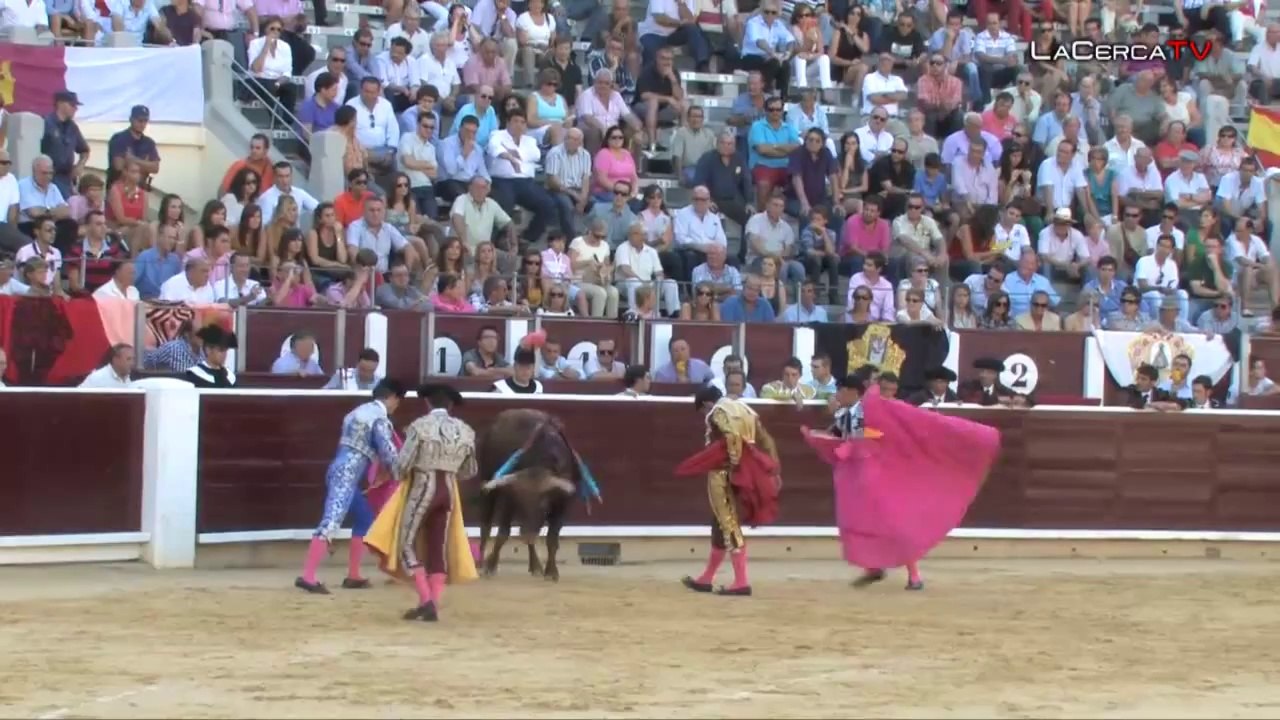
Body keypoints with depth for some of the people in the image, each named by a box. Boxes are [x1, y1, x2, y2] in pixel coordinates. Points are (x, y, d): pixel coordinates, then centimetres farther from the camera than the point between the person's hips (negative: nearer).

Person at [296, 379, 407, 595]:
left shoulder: (360, 411, 23)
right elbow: (388, 452, -9)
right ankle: (307, 576, -28)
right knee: (331, 521, -18)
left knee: (365, 518, 18)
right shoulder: (380, 417, -6)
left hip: (340, 471, 10)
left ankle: (353, 576, 20)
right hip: (346, 475, -10)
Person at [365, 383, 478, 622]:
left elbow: (402, 464, -12)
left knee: (406, 544, 3)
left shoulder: (420, 426, -10)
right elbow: (469, 471, 13)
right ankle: (433, 606, 7)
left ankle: (426, 601, -9)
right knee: (439, 548, 10)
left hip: (421, 488, -5)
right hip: (448, 490, 5)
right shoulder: (465, 431, 5)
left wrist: (400, 476, 9)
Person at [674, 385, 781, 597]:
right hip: (742, 477, 9)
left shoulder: (718, 413, -8)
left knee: (729, 528, -5)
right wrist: (773, 472, 15)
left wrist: (733, 464, -18)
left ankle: (741, 582, -7)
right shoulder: (744, 409, 17)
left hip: (724, 477, -9)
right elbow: (766, 441, 15)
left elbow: (732, 439, -25)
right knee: (721, 525, 15)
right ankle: (706, 579, 24)